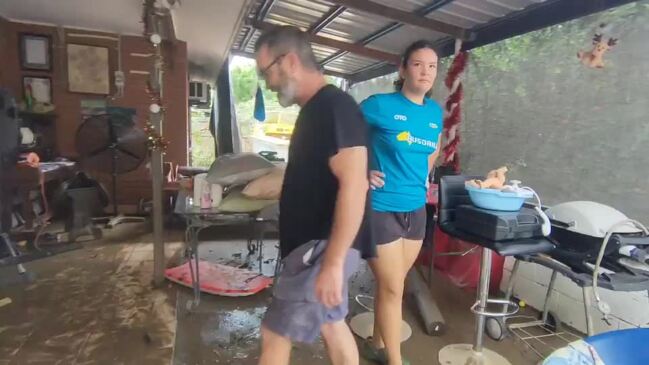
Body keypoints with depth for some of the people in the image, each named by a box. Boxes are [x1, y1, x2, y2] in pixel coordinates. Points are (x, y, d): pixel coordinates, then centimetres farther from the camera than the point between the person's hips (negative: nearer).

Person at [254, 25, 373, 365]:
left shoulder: (335, 107, -18)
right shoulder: (315, 108, 13)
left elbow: (353, 185, -26)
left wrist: (333, 262, -27)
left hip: (324, 247, -10)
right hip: (315, 244, 10)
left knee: (275, 335, 2)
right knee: (332, 323, 21)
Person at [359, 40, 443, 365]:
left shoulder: (436, 113, 7)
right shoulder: (379, 105, -11)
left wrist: (422, 177, 12)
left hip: (416, 209, 6)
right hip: (381, 209, -6)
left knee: (391, 284, 18)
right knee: (393, 287, 1)